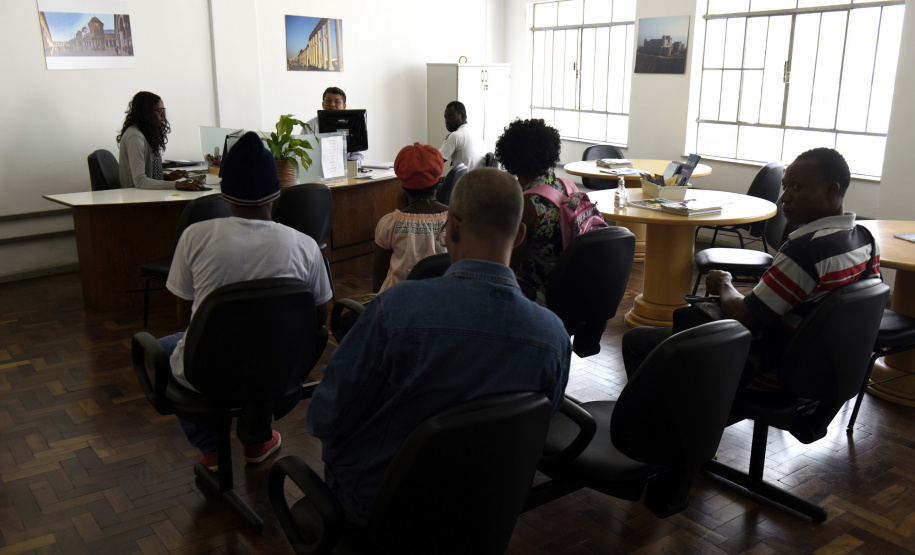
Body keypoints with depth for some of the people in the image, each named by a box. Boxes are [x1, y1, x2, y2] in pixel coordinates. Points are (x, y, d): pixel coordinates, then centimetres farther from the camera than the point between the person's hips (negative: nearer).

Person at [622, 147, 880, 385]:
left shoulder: (806, 249, -30)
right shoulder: (865, 240, -1)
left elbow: (742, 316, -25)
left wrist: (724, 286, -2)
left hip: (768, 374, -10)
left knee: (636, 340, -1)